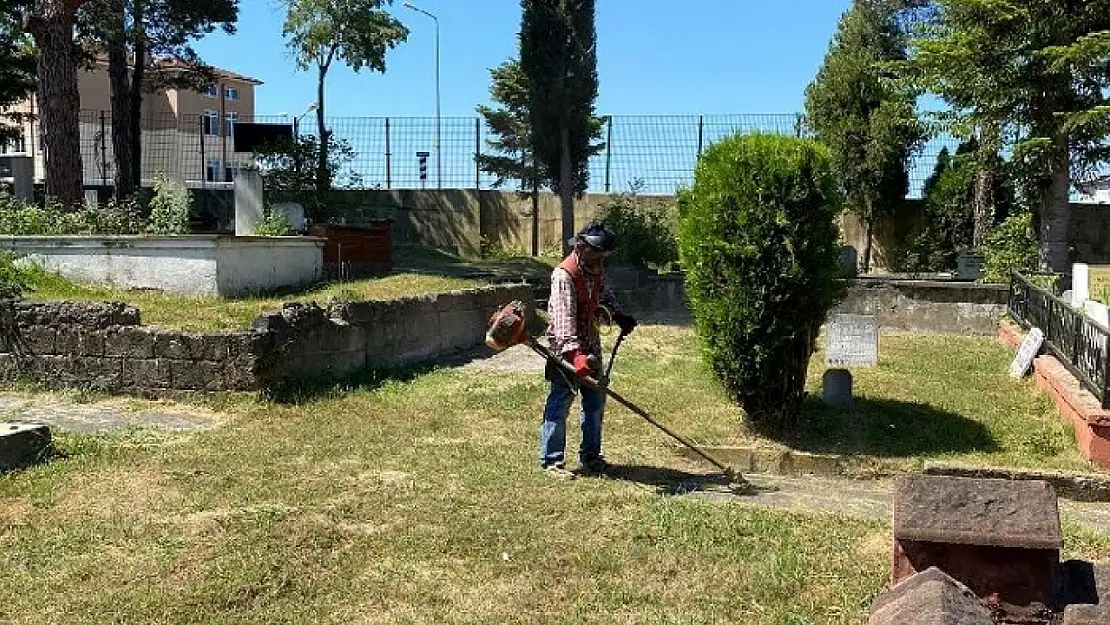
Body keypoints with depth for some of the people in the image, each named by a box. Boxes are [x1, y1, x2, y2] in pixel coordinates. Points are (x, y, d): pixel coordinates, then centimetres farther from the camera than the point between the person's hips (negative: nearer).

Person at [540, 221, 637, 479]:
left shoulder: (596, 268, 7)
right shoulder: (565, 275, -21)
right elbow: (564, 317, -31)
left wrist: (619, 315, 15)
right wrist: (574, 353, -40)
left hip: (590, 346, 9)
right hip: (567, 349, -9)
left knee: (595, 402, 13)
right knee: (560, 403, -3)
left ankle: (590, 457, 25)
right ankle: (551, 460, 8)